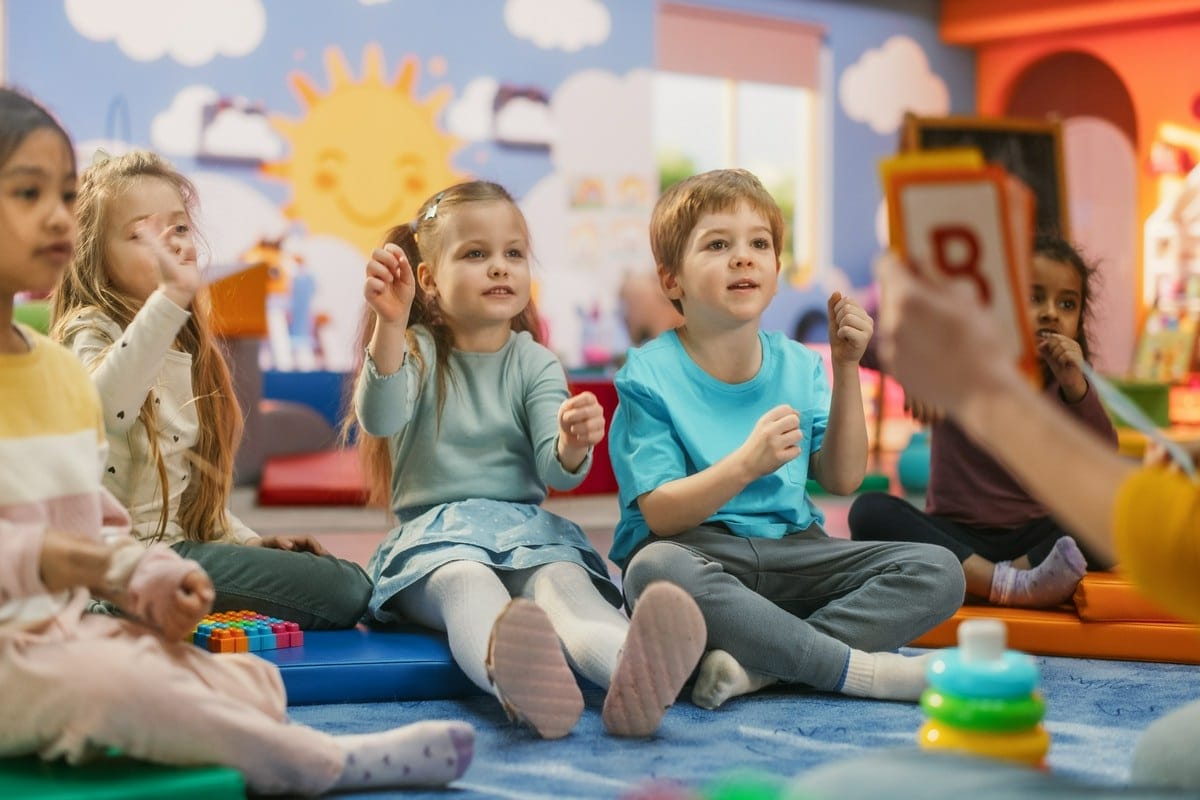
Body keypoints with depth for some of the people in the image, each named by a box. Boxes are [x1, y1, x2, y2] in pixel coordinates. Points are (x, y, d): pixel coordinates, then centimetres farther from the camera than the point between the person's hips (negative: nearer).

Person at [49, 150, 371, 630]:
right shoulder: (91, 333, -8)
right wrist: (169, 297, -41)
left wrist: (248, 542, 11)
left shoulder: (190, 353, 17)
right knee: (344, 592, -17)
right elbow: (101, 410, -36)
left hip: (184, 544, 9)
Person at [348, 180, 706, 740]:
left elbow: (554, 472, -3)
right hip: (434, 533, -2)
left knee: (565, 582, -34)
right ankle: (516, 681, -75)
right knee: (468, 584, -38)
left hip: (527, 527, 2)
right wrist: (390, 325, -32)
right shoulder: (415, 351, 7)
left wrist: (572, 446, -29)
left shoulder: (535, 363, 11)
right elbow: (378, 419, -17)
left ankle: (631, 677, -70)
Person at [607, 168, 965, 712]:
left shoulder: (799, 366, 11)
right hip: (698, 551, -5)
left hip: (790, 552, 5)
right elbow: (661, 515, -13)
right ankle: (859, 668, -31)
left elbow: (842, 479, 8)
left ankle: (753, 664, -30)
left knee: (937, 571, -14)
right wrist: (747, 464, -28)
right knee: (655, 569, -40)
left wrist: (846, 368, 2)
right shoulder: (650, 375, -5)